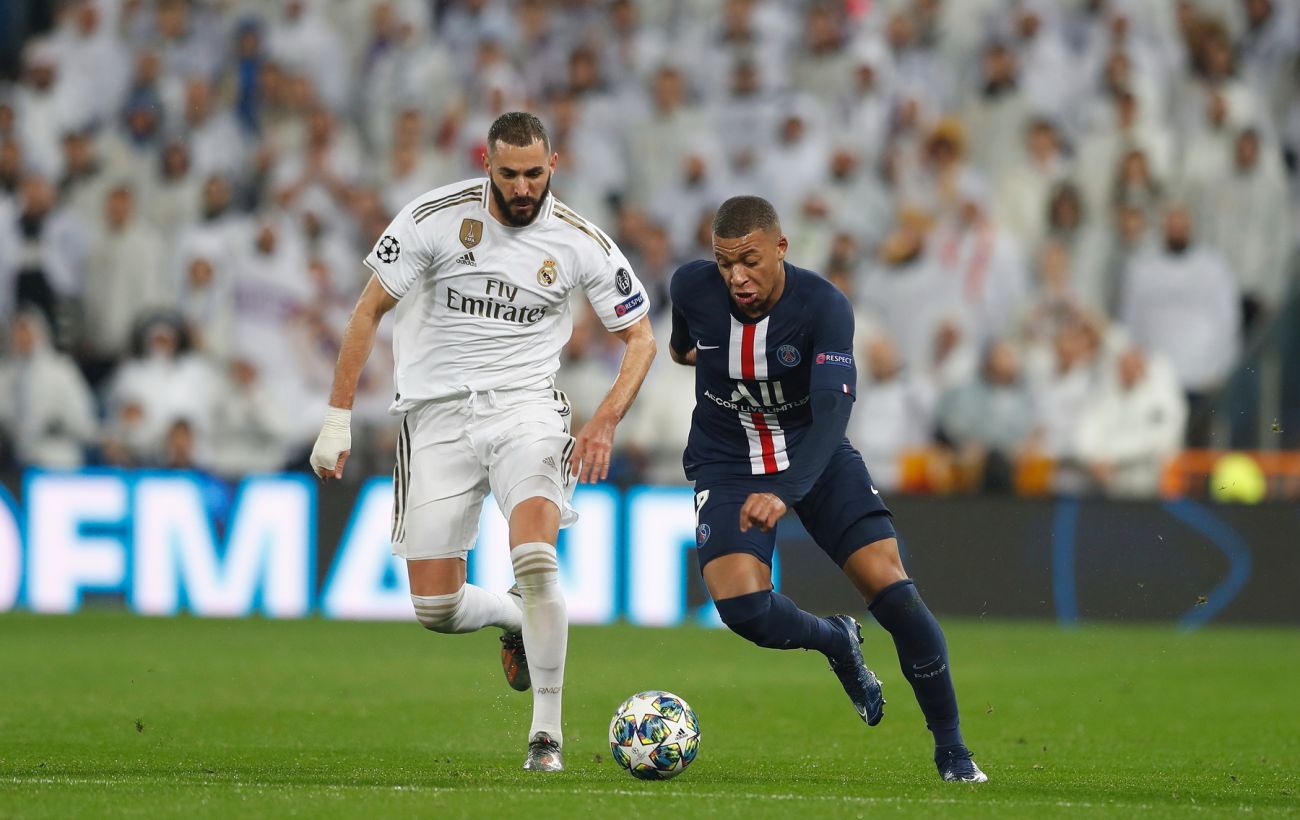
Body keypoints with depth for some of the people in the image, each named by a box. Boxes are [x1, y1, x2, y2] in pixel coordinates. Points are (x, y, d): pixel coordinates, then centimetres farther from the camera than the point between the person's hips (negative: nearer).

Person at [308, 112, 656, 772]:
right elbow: (369, 310, 0)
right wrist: (337, 417, -4)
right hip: (437, 415, 1)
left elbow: (640, 336, 5)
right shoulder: (435, 216, -8)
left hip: (524, 407, -1)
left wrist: (605, 422, -11)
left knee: (535, 559, -27)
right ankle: (514, 618, 34)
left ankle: (546, 733, -17)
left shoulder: (580, 241, -5)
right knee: (435, 611, -2)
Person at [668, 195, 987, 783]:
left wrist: (784, 495, -50)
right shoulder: (693, 287, -15)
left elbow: (832, 409, -37)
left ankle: (951, 749, 2)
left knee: (893, 592, -16)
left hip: (814, 454, -1)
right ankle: (835, 641, 13)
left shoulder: (824, 307, -25)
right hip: (727, 464, 2)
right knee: (743, 608, -23)